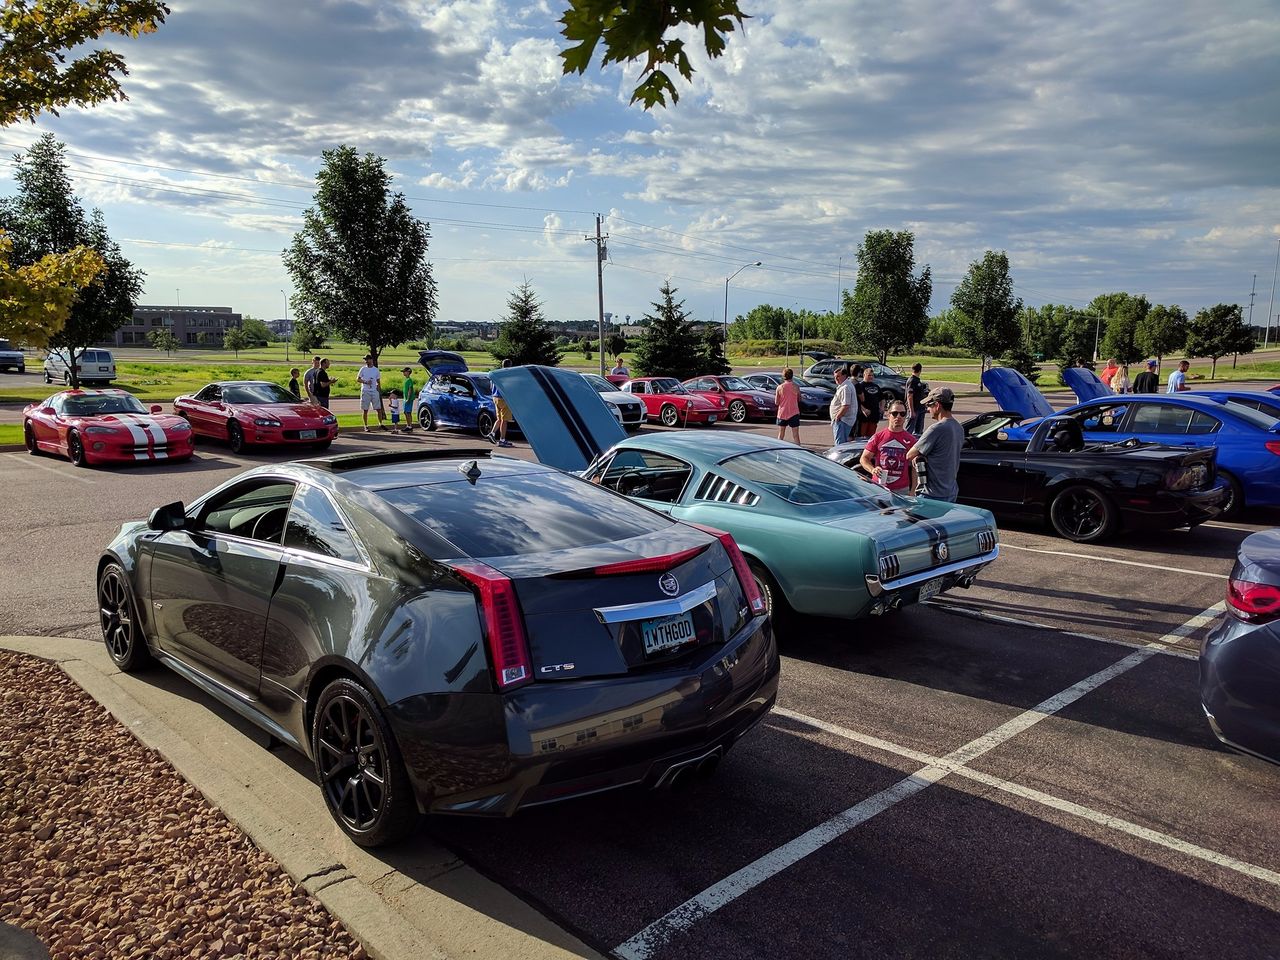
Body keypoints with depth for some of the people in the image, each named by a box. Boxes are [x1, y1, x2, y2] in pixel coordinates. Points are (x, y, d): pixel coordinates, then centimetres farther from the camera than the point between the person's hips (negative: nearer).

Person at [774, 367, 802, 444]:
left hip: (782, 413, 1)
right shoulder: (796, 387, -7)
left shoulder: (780, 387, -7)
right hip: (794, 414, -1)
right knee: (795, 435, 0)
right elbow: (799, 399, 6)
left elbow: (777, 402, -4)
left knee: (780, 435, 14)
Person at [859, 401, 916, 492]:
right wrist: (872, 469, -13)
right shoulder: (878, 436, 5)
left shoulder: (911, 440, 5)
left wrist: (913, 490, 0)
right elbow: (864, 458, 8)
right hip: (878, 487, 0)